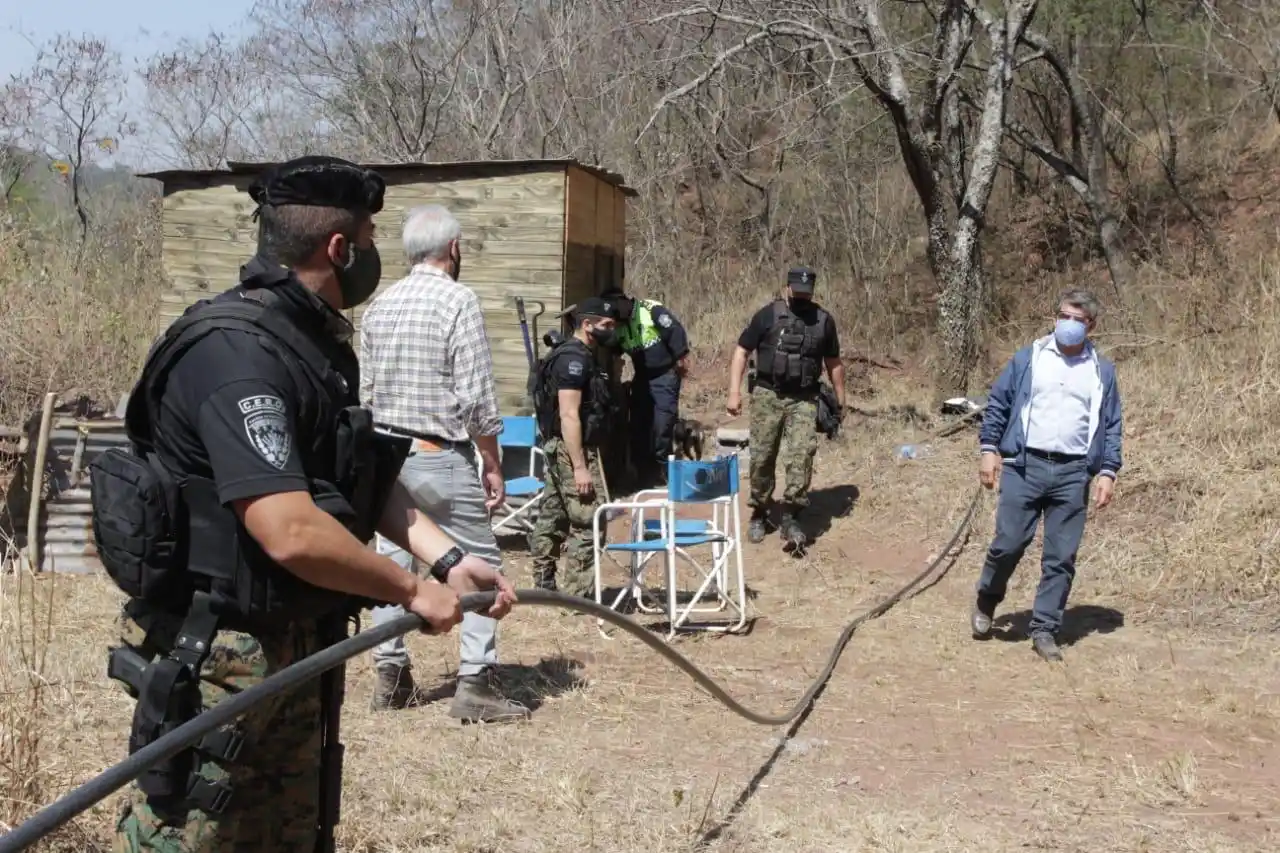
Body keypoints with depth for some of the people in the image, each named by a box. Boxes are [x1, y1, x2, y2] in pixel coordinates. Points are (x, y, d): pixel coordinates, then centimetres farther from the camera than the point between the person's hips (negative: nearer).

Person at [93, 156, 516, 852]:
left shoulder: (318, 341, 9)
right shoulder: (237, 351, -24)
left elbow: (367, 479, 13)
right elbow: (291, 533, -32)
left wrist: (450, 558, -1)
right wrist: (412, 591, -19)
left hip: (295, 645, 10)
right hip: (214, 654, -10)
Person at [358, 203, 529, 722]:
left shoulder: (379, 305, 8)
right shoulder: (458, 301, -11)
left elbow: (365, 390, 10)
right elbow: (477, 396, -14)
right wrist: (493, 463, -5)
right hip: (440, 457, -6)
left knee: (392, 561, 13)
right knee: (480, 565, 2)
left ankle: (391, 675, 17)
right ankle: (475, 684, -1)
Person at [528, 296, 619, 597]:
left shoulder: (576, 355, 16)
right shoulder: (575, 358, -15)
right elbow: (569, 415, -22)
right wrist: (580, 467, -25)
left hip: (557, 448, 11)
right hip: (572, 450, -10)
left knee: (552, 518, 14)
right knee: (588, 525, -8)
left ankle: (544, 587, 21)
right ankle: (578, 595, -6)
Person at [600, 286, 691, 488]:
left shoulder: (652, 310, -17)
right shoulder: (618, 325, 6)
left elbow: (675, 331, -19)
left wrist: (681, 358, -18)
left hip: (665, 375, -7)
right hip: (642, 377, 7)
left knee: (662, 423, -9)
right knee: (637, 423, 7)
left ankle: (661, 468, 2)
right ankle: (643, 473, 15)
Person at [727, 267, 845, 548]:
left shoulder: (823, 320, 7)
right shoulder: (768, 315, -1)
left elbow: (834, 363, 17)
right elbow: (741, 352, 0)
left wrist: (840, 400, 17)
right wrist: (734, 392, -8)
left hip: (804, 400, 1)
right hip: (768, 396, -1)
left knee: (801, 456, -12)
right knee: (762, 457, 5)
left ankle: (790, 517, -9)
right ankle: (759, 513, 20)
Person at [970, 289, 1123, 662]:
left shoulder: (1102, 371, 10)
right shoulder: (1027, 358, 6)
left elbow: (1111, 426, 10)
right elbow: (997, 404, 7)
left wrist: (1108, 472, 2)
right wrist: (988, 449, -2)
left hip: (1073, 474, 2)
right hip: (1024, 466, -1)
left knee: (1061, 557, 2)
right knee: (1009, 543, -3)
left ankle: (1045, 630, 11)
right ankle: (986, 601, 24)